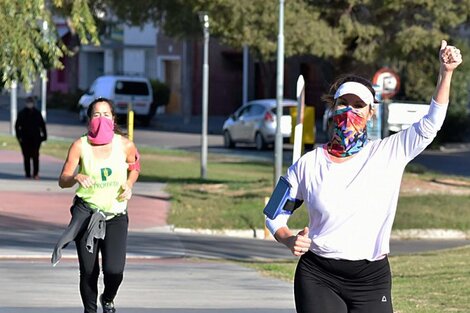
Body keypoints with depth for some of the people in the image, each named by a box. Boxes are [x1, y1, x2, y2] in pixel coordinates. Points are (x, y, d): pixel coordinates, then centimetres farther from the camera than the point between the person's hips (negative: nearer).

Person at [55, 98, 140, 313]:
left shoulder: (125, 146, -6)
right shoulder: (80, 146, -8)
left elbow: (134, 167, 15)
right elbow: (63, 181, -6)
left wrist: (129, 184, -4)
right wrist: (77, 177, -27)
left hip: (116, 215, 0)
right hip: (86, 212, 0)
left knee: (114, 271, -11)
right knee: (88, 271, -1)